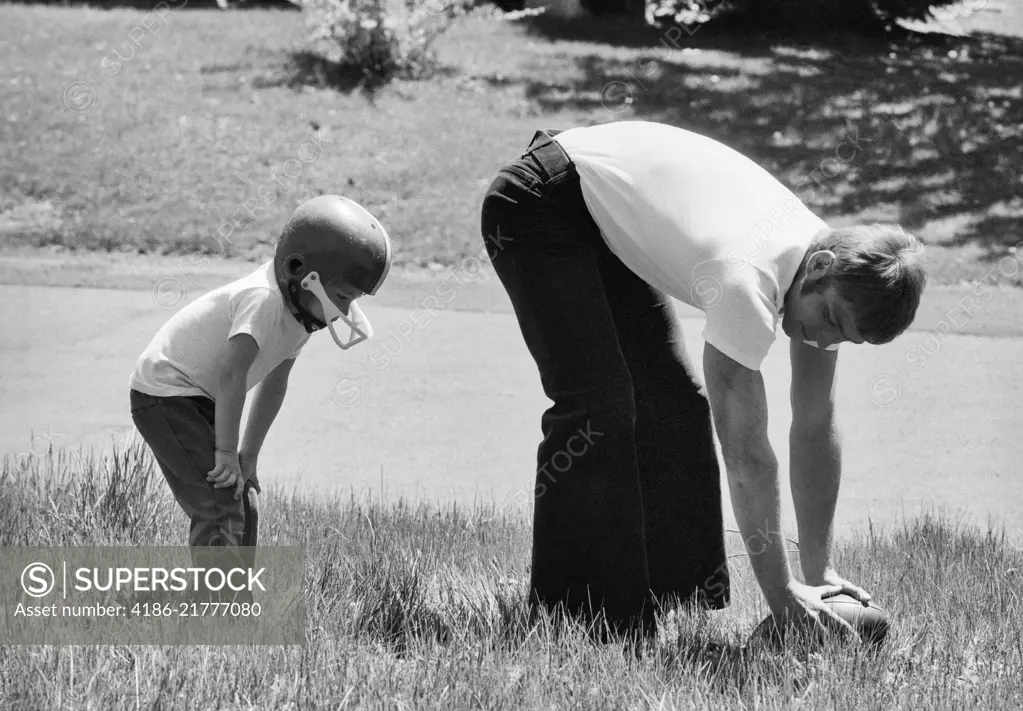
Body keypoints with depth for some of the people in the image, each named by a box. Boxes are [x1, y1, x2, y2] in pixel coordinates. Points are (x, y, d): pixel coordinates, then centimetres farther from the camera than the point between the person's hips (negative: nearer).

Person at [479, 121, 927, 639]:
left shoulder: (837, 273, -11)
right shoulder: (746, 280, -36)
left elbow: (815, 429, -4)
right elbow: (745, 452, -32)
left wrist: (820, 571, -4)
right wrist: (780, 593, -27)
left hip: (606, 219, 9)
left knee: (676, 402, 2)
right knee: (599, 405, -19)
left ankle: (674, 595, 8)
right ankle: (572, 612, -13)